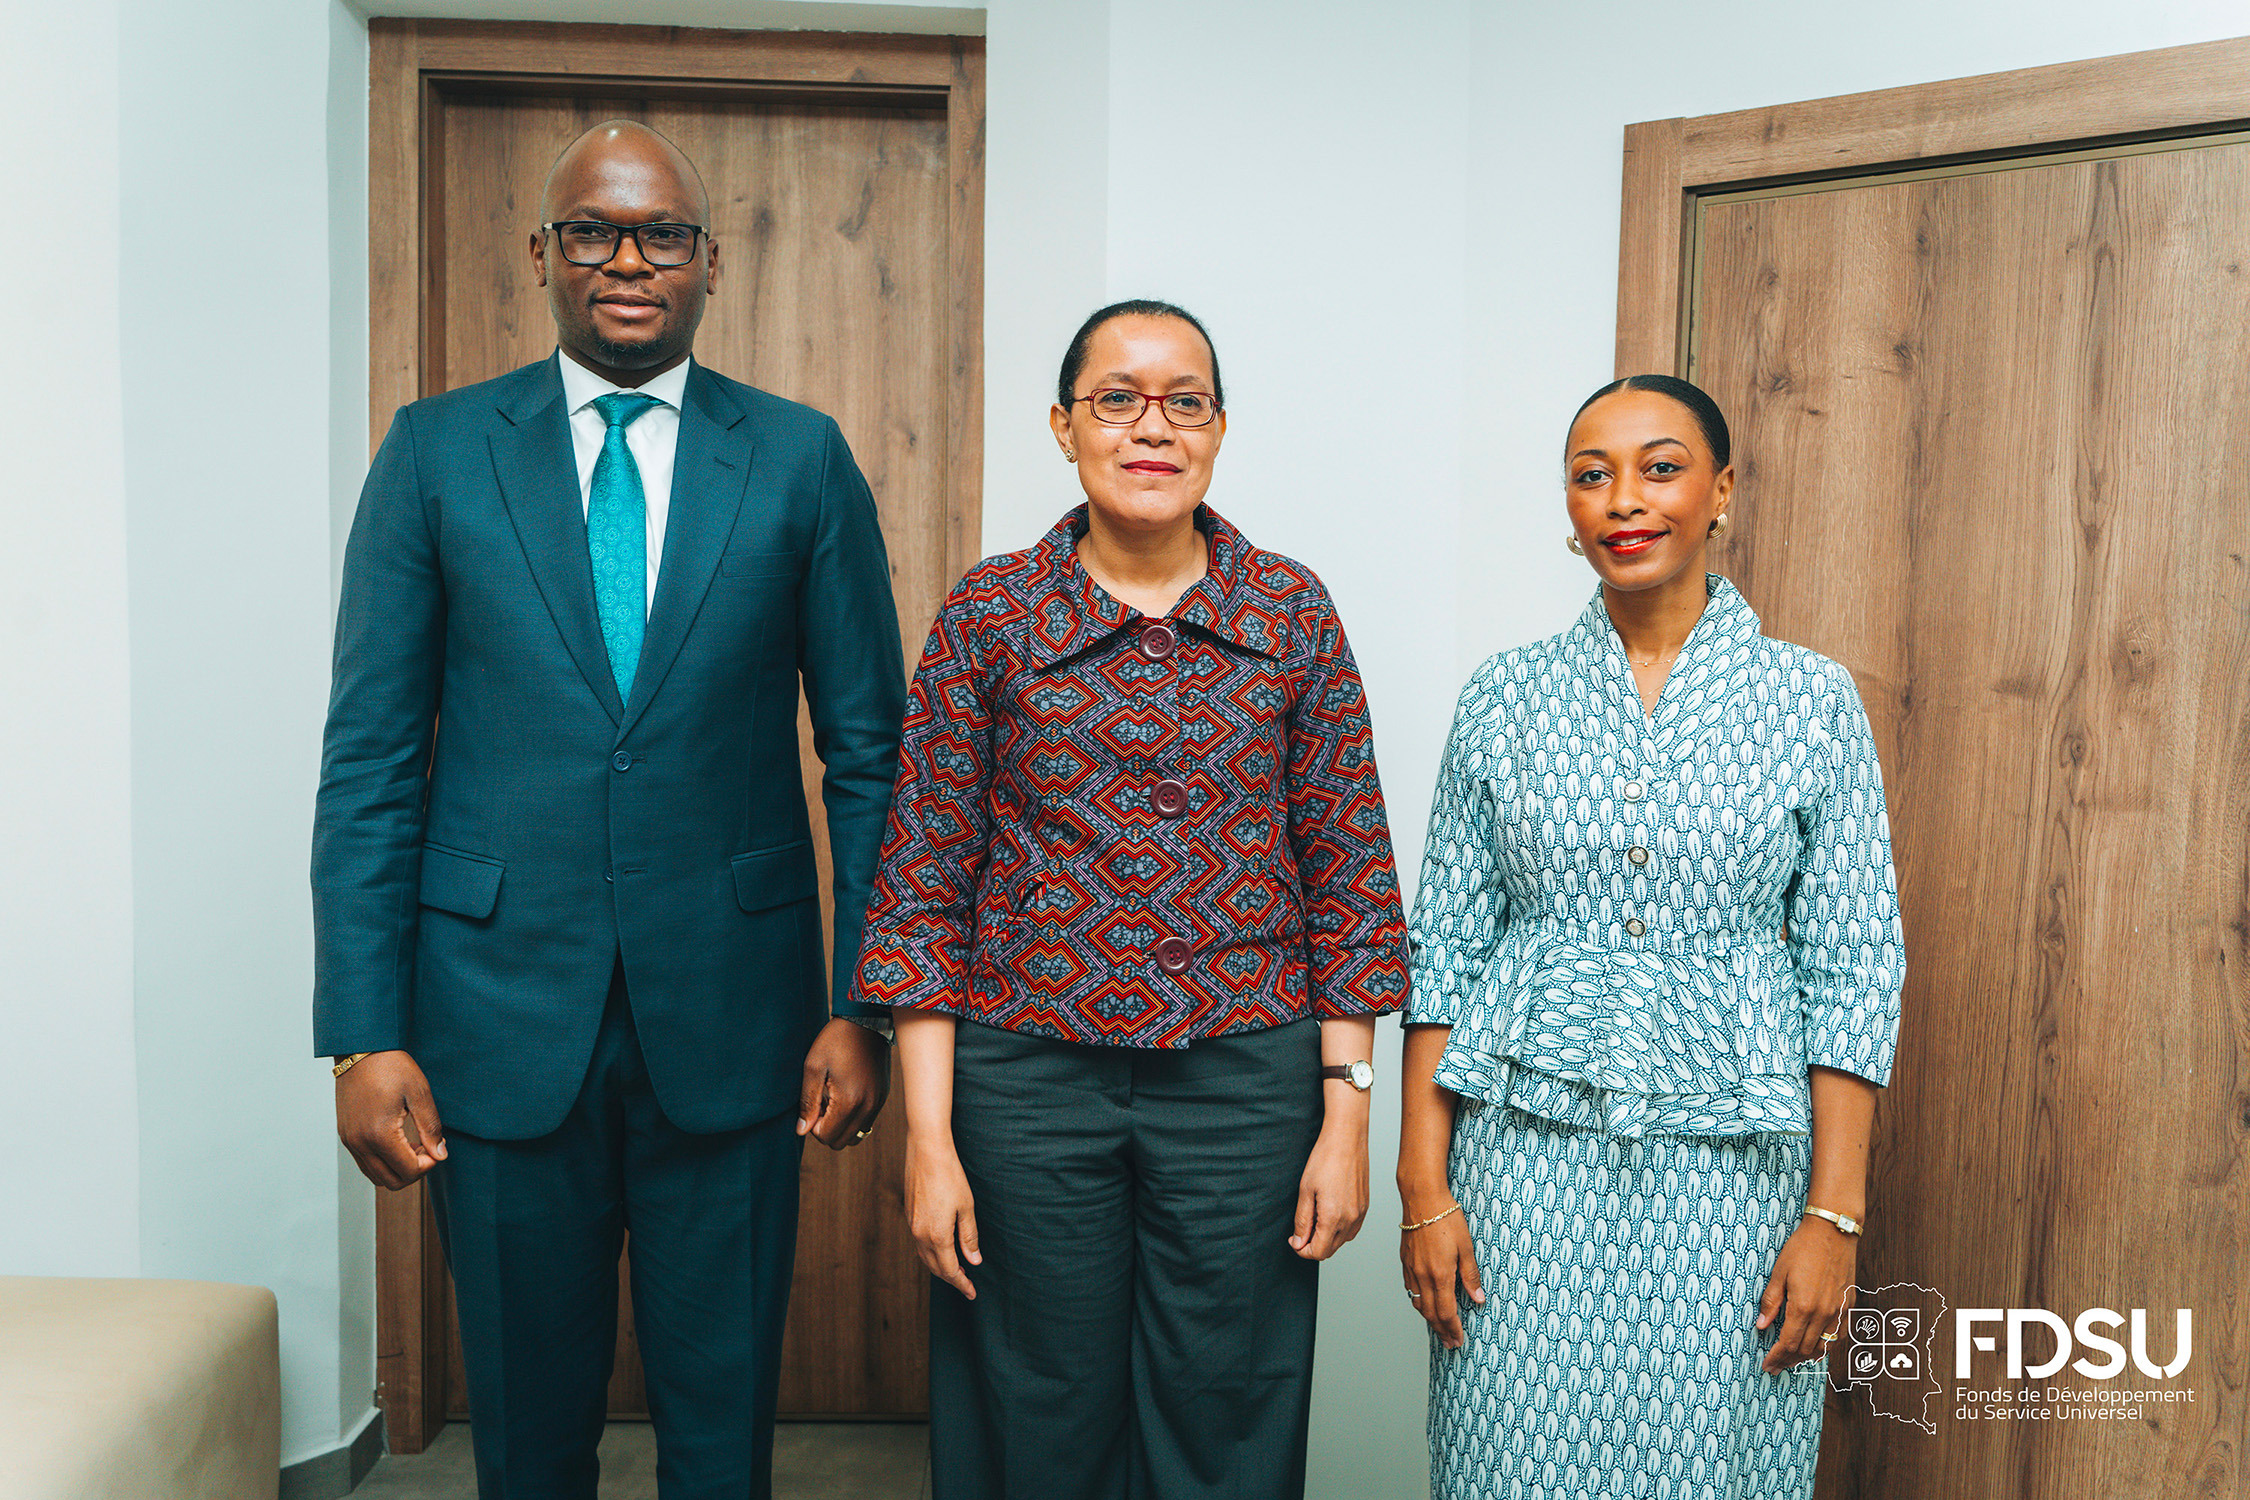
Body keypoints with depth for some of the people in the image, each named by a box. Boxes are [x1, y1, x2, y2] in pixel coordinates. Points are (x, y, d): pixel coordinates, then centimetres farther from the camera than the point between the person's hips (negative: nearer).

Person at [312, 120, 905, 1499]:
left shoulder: (803, 458, 2)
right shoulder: (438, 450, 3)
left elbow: (869, 752, 2)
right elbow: (371, 758, 1)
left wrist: (863, 1008, -2)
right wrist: (363, 1034, -5)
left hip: (731, 1010, 0)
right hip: (502, 1012, 1)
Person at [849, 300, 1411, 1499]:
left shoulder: (1294, 613, 2)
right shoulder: (988, 614, -1)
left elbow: (1349, 871, 3)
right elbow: (923, 881, -1)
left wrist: (1347, 1116, -1)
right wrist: (929, 1135, -4)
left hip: (1245, 1080, 1)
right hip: (1026, 1076, 0)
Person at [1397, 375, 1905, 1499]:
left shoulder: (1812, 703, 0)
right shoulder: (1504, 699, 2)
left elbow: (1853, 973, 0)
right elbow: (1444, 951, 3)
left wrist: (1834, 1214, -5)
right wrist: (1423, 1184, -2)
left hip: (1729, 1165, 0)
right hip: (1527, 1154, 1)